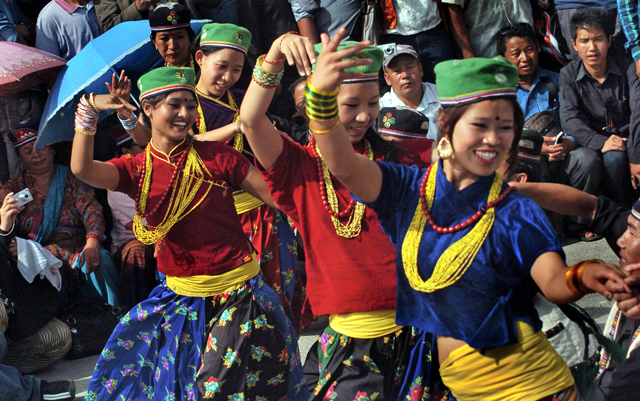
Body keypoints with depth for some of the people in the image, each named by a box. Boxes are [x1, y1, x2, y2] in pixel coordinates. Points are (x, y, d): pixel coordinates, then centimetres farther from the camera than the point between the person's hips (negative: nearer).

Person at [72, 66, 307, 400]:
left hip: (238, 292, -3)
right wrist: (88, 111, -27)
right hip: (179, 295, 3)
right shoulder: (136, 169, 1)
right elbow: (82, 168, -18)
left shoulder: (215, 156, -5)